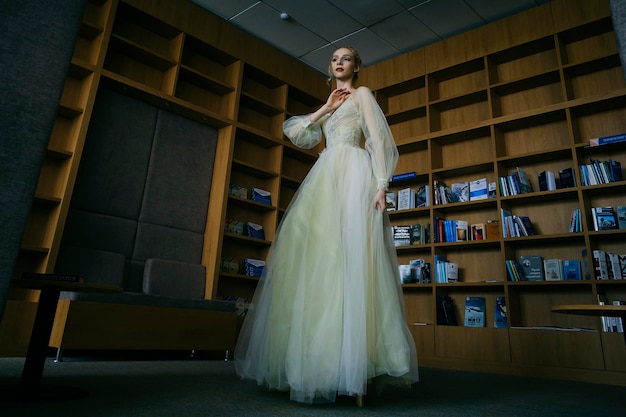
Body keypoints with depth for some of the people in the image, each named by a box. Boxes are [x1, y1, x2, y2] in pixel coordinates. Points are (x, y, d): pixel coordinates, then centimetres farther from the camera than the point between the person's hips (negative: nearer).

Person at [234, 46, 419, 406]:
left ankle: (354, 368, -21)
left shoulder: (363, 94, 13)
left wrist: (382, 184, -15)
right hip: (325, 180, 7)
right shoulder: (329, 105, 32)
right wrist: (325, 109, 12)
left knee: (350, 258, -20)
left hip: (352, 175, -6)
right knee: (316, 262, -4)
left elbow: (378, 139, -1)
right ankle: (320, 362, 0)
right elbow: (296, 134, 19)